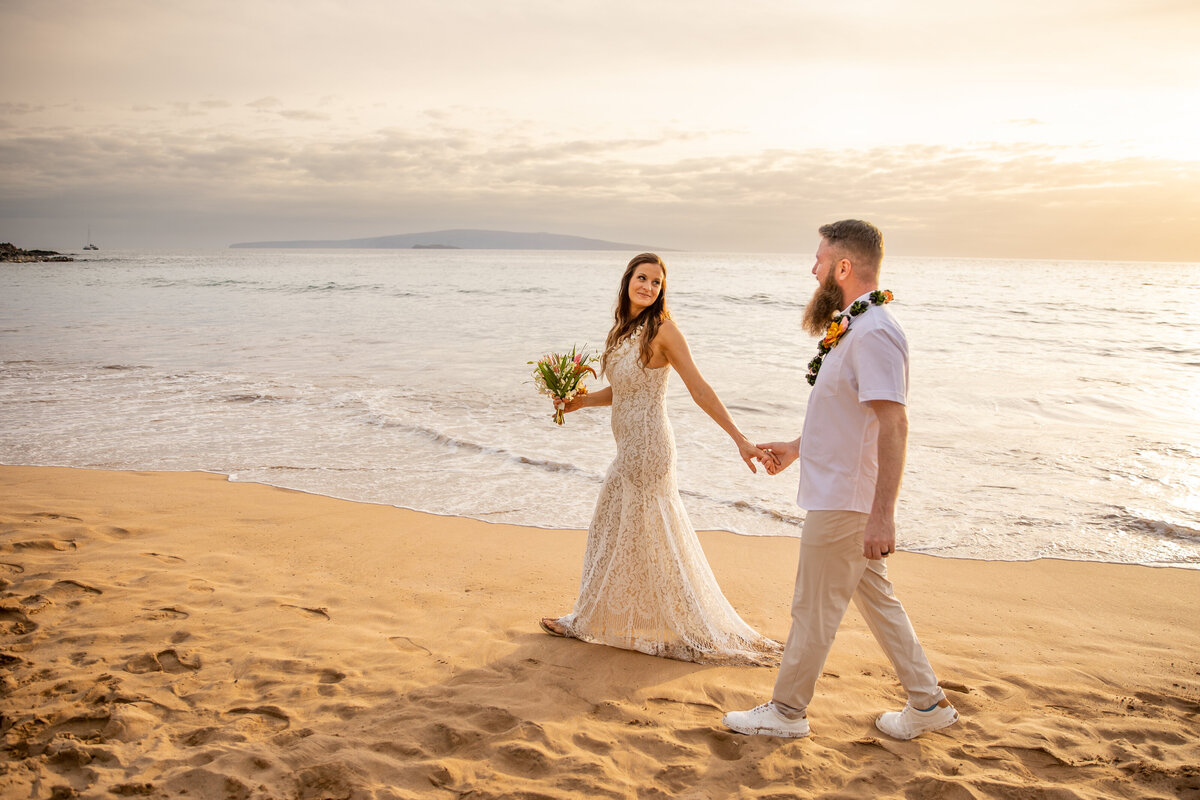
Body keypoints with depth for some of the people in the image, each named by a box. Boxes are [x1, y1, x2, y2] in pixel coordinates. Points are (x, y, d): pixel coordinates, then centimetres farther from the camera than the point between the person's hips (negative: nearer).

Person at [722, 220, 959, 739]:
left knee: (814, 608, 4)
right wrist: (795, 449, 28)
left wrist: (881, 515, -30)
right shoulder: (853, 326, 11)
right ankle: (928, 702, 29)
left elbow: (893, 424, -28)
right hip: (841, 496, 10)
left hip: (843, 502, -10)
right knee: (876, 599, 18)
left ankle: (787, 711, 20)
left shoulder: (873, 334, -22)